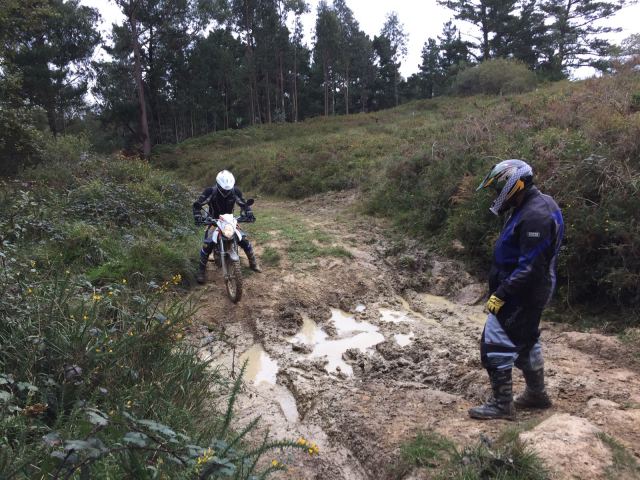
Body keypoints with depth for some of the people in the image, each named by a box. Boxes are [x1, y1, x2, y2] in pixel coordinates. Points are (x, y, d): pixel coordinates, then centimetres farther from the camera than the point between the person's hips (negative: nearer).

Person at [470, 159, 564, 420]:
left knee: (496, 345, -2)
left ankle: (502, 404, 10)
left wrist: (500, 294, -24)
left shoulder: (535, 216, -25)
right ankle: (537, 394, 37)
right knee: (526, 341, 22)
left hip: (520, 294, -10)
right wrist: (502, 288, 19)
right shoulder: (535, 205, 9)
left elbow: (529, 267, -27)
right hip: (529, 292, 10)